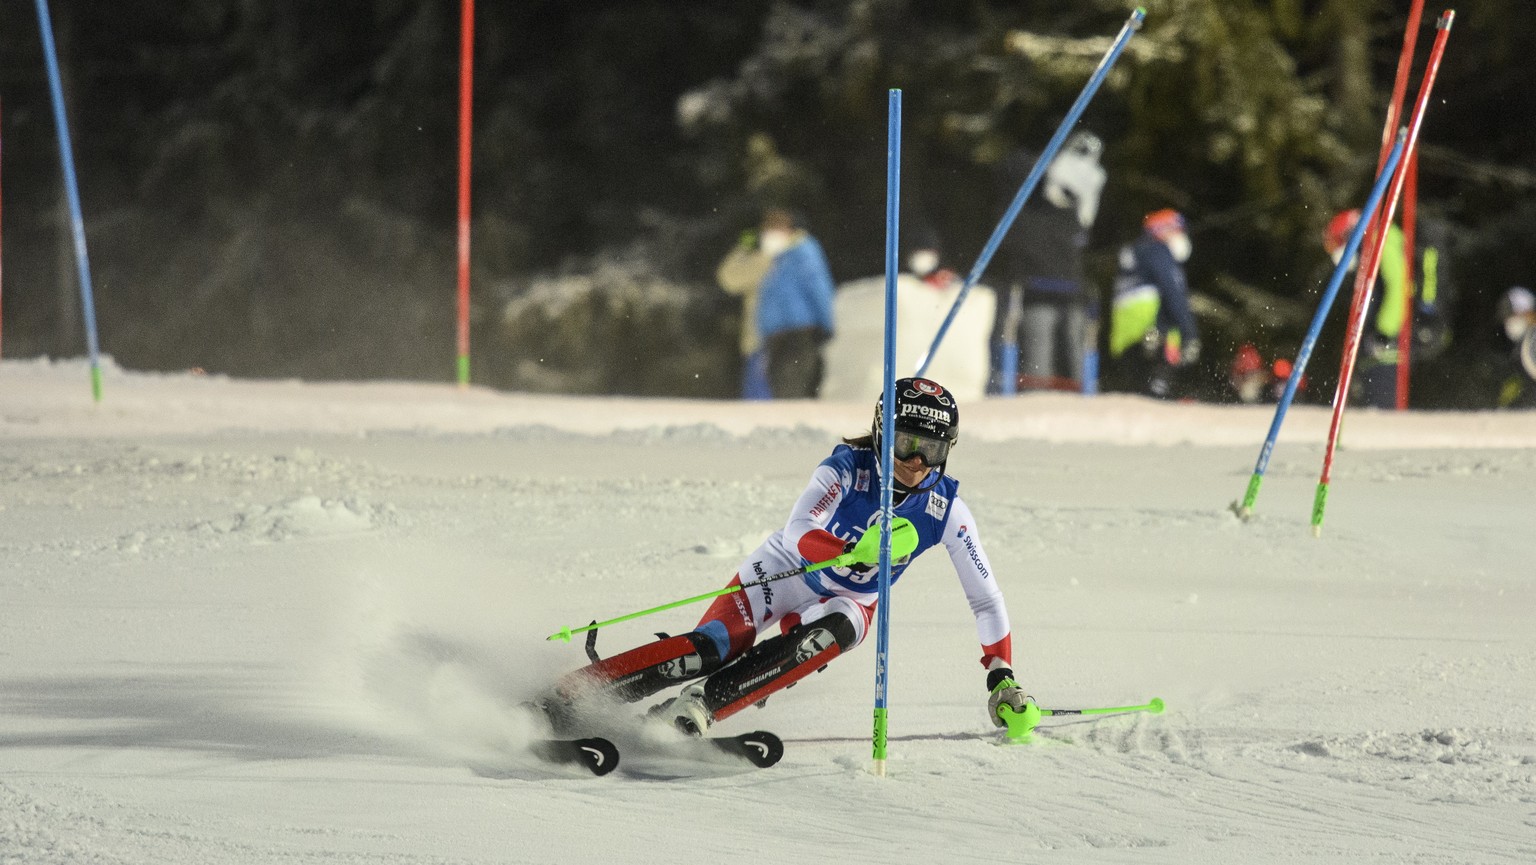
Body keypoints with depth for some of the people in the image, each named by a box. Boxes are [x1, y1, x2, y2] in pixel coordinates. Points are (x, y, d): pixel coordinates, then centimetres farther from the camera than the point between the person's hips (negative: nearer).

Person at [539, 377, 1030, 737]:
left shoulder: (946, 510, -15)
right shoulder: (848, 467, -22)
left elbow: (985, 597, -8)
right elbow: (799, 533, -36)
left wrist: (1002, 677, -13)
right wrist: (855, 553, -54)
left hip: (847, 601, 3)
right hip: (783, 574, -3)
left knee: (837, 632, -35)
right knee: (715, 647, -28)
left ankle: (700, 705, -38)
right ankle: (558, 703, -29)